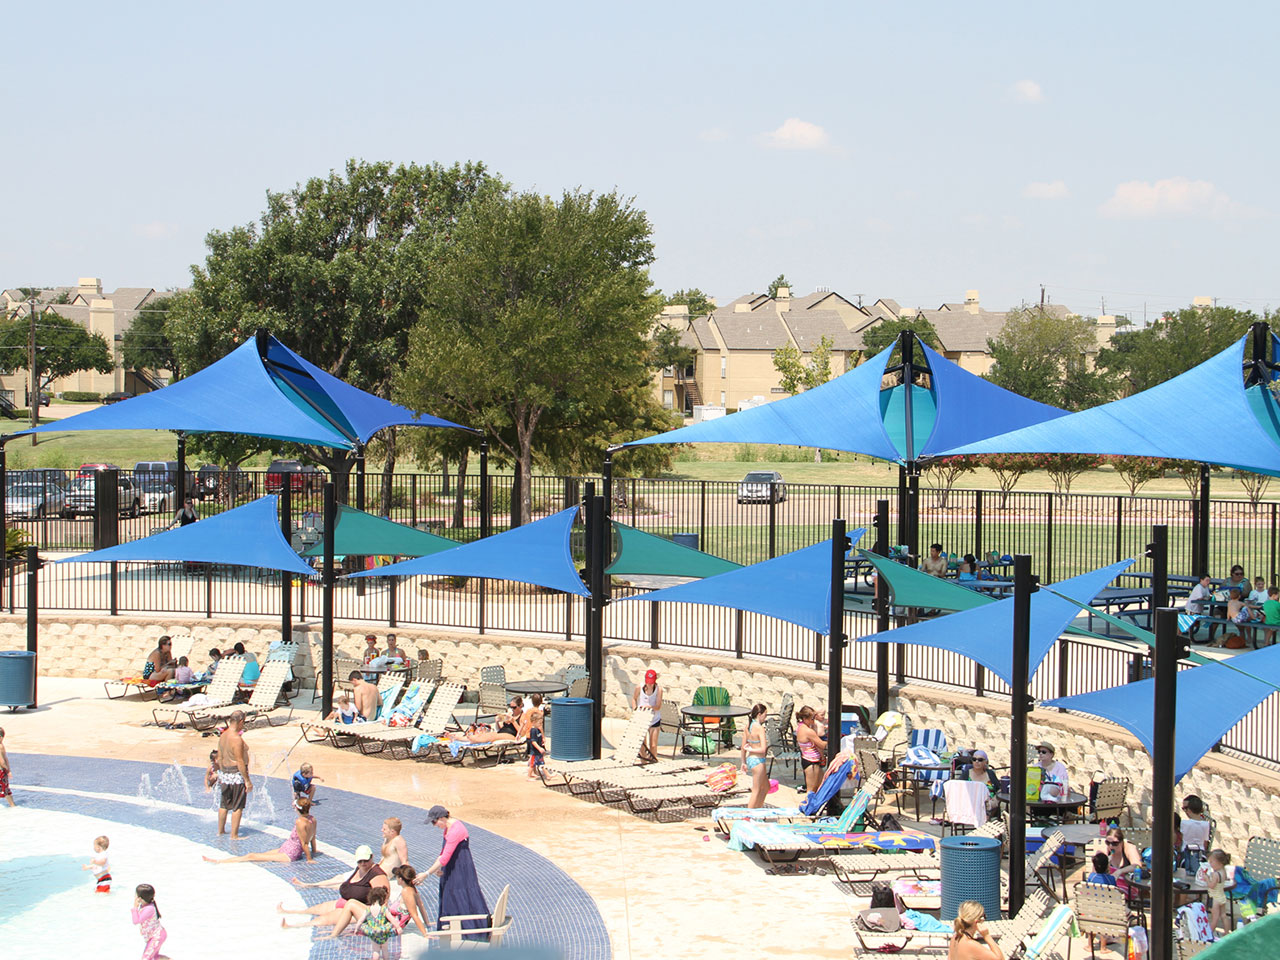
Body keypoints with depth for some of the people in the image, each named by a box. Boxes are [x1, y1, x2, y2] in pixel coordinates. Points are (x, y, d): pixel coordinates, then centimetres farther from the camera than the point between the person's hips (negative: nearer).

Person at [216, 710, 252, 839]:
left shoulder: (223, 736, 5)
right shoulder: (237, 739, -21)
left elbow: (220, 758, 12)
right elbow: (240, 761, -21)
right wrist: (247, 780, -17)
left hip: (225, 773, 8)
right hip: (237, 774, -8)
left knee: (224, 805, 18)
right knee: (238, 807, 1)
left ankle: (220, 831, 29)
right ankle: (234, 835, 4)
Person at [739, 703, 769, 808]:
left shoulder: (748, 726, 5)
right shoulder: (760, 728, -19)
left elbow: (743, 746, 11)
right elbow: (763, 749, -26)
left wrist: (743, 762, 19)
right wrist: (751, 749, -10)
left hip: (750, 759, 9)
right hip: (758, 761, -9)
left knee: (766, 787, 23)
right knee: (756, 791, 1)